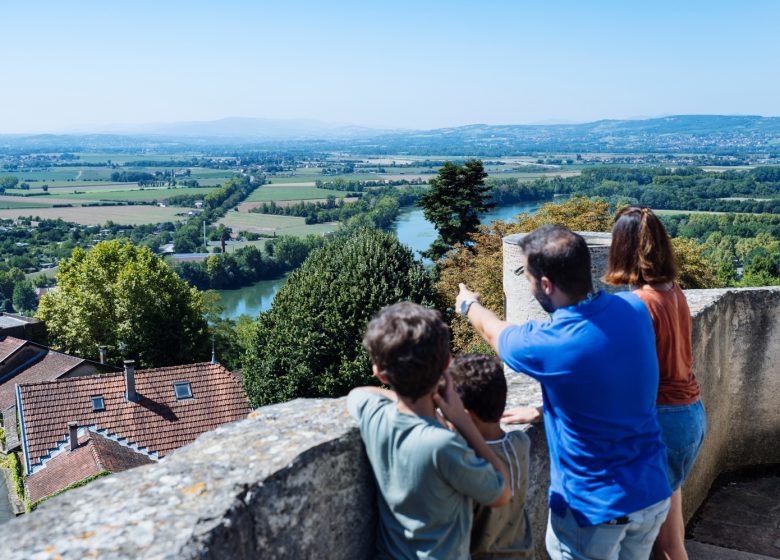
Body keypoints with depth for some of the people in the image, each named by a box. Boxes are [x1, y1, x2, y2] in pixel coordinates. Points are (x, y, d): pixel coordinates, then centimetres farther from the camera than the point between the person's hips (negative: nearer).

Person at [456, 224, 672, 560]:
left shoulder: (549, 345, -25)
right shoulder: (634, 309, -9)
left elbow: (495, 331, -1)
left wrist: (469, 305, 20)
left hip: (593, 507, -6)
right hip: (652, 493, 6)